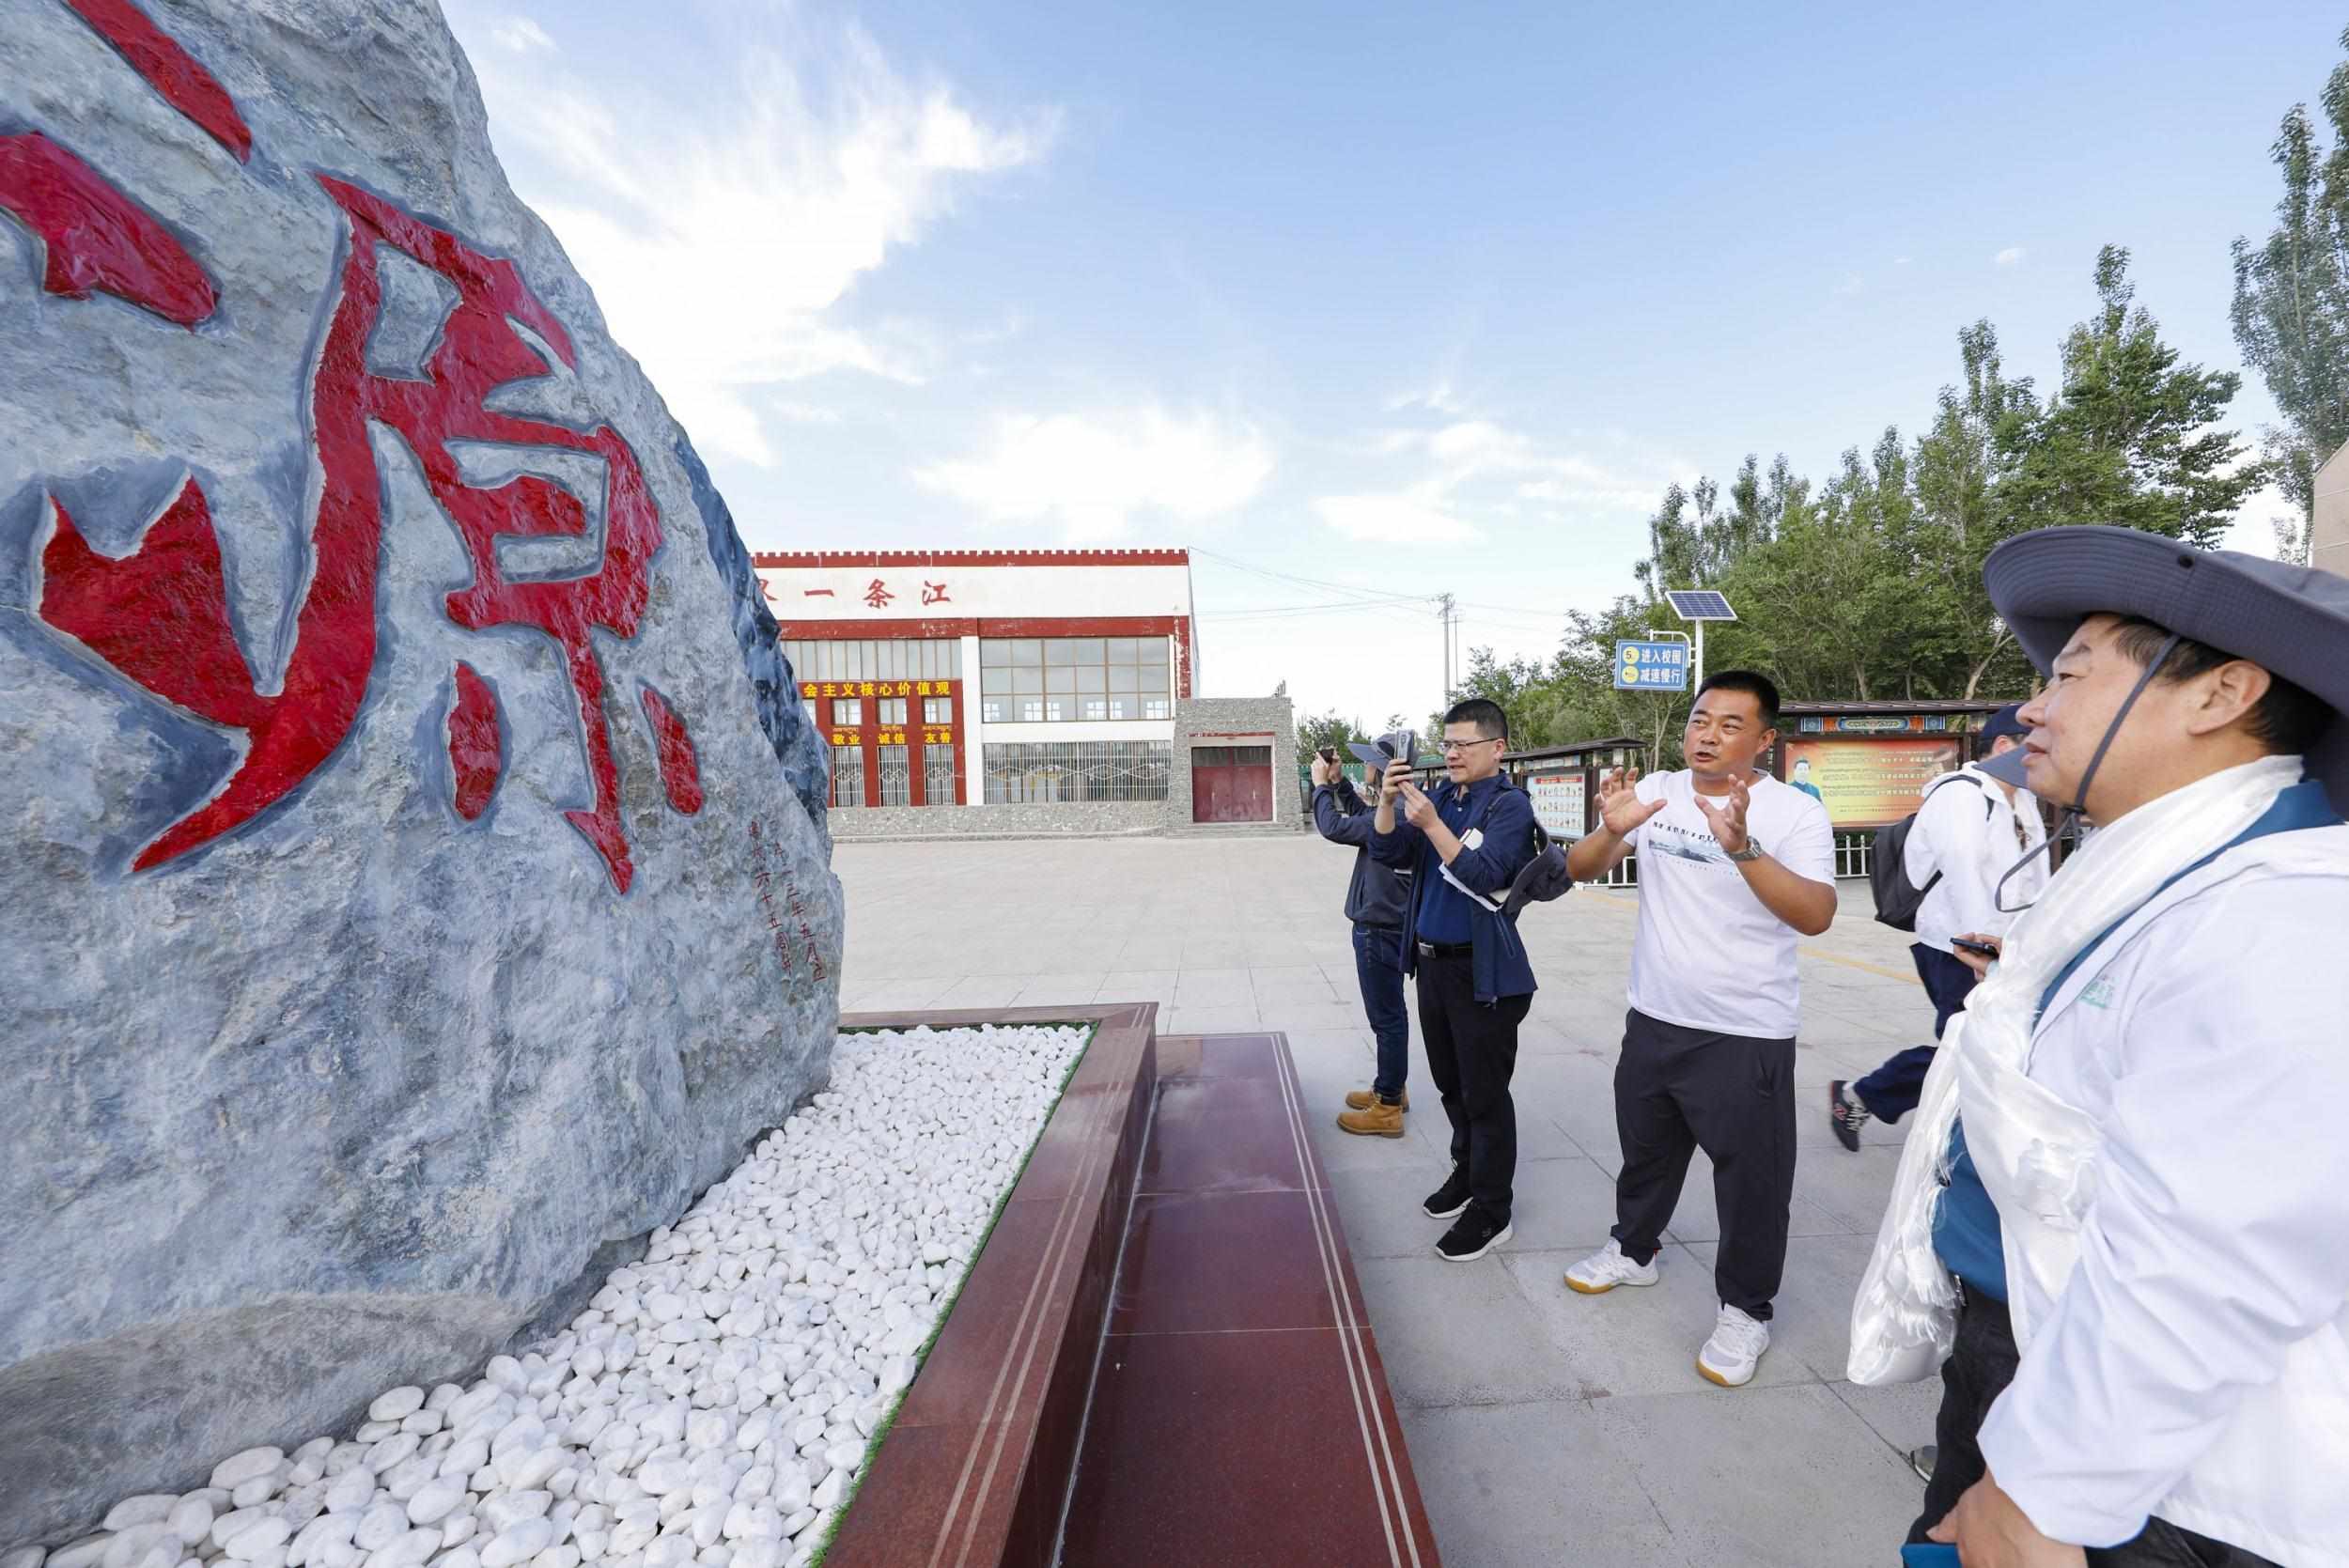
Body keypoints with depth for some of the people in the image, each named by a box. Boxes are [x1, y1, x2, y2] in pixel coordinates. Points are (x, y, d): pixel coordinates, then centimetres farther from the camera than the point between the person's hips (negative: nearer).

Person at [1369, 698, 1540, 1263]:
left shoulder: (1510, 804, -10)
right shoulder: (1439, 796, 7)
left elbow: (1481, 876, -22)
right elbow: (1387, 851, -1)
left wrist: (1430, 823, -31)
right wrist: (1389, 800, -16)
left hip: (1483, 971, -6)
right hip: (1432, 961, 6)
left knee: (1484, 1094, 5)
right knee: (1451, 1084, 21)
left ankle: (1492, 1211, 22)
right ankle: (1467, 1171, 41)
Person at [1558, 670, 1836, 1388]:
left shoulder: (1795, 813, -12)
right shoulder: (1656, 791, -2)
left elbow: (1815, 916, -25)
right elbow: (1579, 869, -5)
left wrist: (1742, 847, -38)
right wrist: (1611, 830, -25)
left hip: (1747, 1035, -4)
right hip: (1653, 1019, 4)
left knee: (1751, 1178, 11)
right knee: (1645, 1149, 23)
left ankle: (1745, 1312, 34)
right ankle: (1633, 1250, 45)